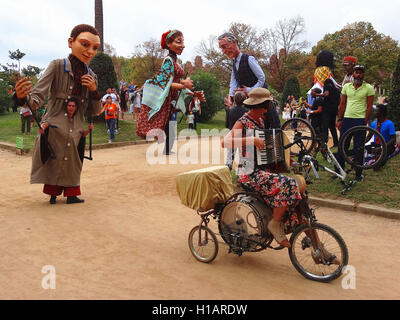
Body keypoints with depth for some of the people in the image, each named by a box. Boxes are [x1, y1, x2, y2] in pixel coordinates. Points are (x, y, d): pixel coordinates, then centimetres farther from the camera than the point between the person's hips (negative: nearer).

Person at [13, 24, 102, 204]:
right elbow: (37, 98, -15)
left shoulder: (91, 76, 7)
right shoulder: (58, 66, -7)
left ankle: (71, 195, 26)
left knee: (72, 167, 10)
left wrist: (94, 91, -8)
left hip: (75, 133, 4)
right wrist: (22, 97, -38)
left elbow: (95, 111, 11)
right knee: (53, 167, 2)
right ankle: (53, 195, 22)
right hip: (54, 129, -4)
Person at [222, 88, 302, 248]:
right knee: (287, 185, -26)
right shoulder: (243, 123, -10)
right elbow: (225, 142, -28)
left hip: (263, 169, 9)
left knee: (297, 182, -5)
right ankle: (275, 223, -7)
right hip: (249, 173, -9)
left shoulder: (260, 121, 16)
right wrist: (251, 140, -32)